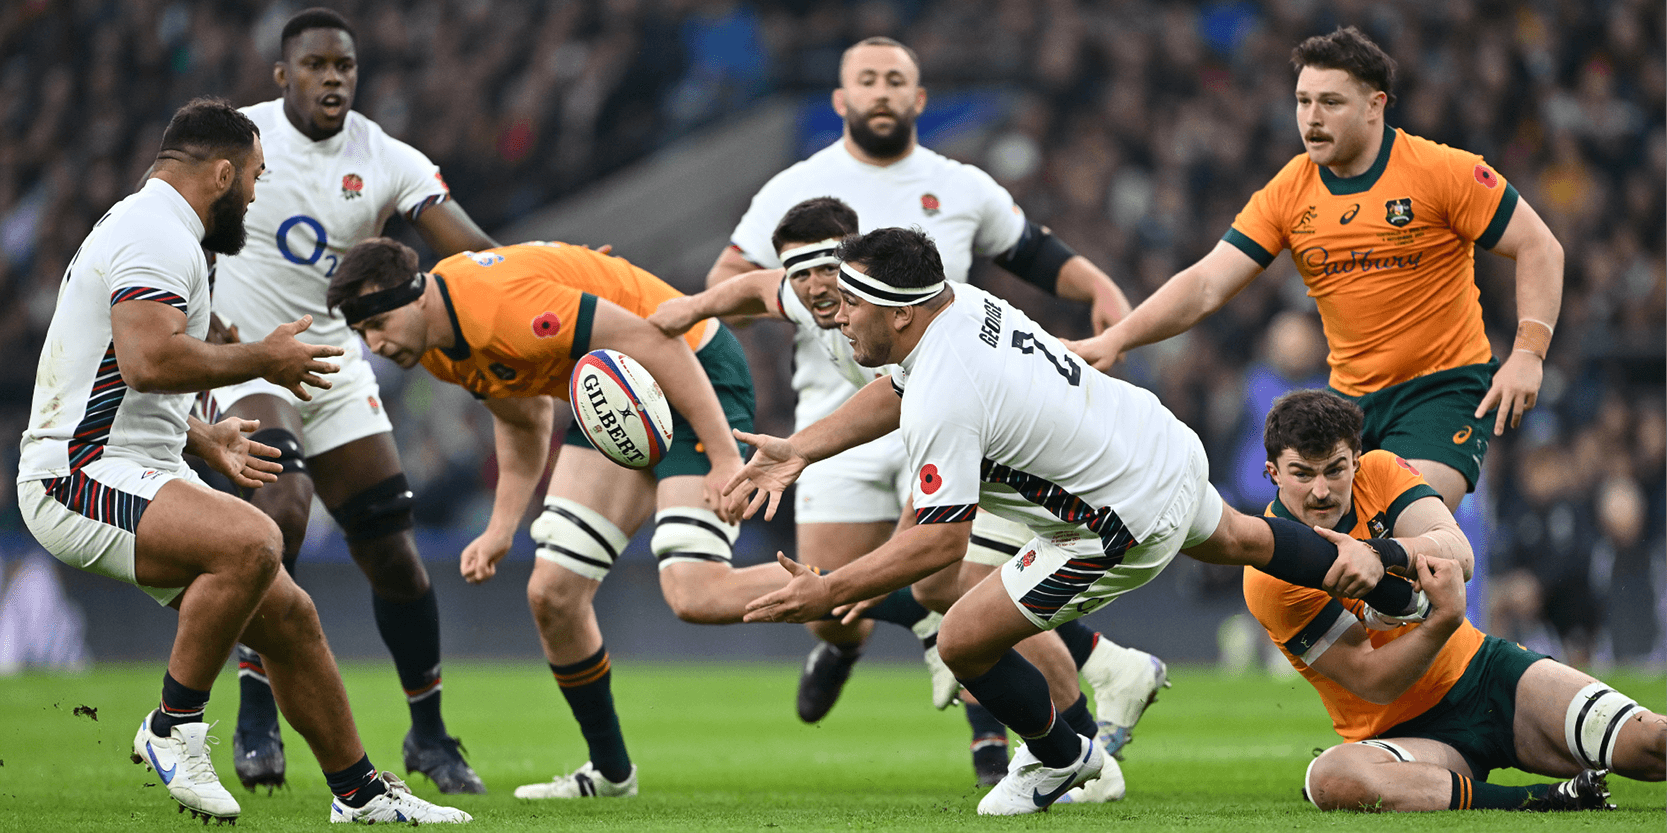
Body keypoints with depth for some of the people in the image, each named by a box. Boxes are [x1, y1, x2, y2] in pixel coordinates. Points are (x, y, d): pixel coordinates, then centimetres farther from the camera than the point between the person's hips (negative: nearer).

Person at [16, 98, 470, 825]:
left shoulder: (138, 227, 22)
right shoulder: (161, 238, -13)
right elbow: (149, 358, -28)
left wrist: (202, 439, 31)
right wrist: (263, 360, -15)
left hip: (134, 476, 11)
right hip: (79, 479, -11)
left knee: (287, 616, 9)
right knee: (250, 541, -33)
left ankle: (359, 792, 20)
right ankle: (174, 730, -20)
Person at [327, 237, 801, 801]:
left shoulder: (502, 302, -31)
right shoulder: (434, 344, -1)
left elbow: (655, 344, -30)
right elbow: (526, 417, 17)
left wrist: (725, 456, -30)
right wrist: (502, 528, 8)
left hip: (694, 374, -9)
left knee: (696, 595, -25)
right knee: (552, 594, 1)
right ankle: (610, 773, 17)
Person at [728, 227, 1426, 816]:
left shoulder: (943, 406, -31)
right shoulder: (958, 302, -6)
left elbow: (940, 542, -30)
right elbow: (897, 390, 12)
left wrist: (825, 594, -26)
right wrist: (800, 450, 5)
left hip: (1126, 527, -9)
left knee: (963, 642, -1)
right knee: (1229, 539, 39)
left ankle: (1060, 758, 24)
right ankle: (1370, 564, 62)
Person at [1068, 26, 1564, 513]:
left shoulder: (1440, 171, -11)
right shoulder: (1287, 194, -1)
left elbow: (1540, 248, -6)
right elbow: (1206, 286, -3)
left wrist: (1527, 354, -17)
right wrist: (1115, 339, -17)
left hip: (1447, 384, -5)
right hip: (1351, 397, 5)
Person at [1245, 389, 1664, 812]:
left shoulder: (1378, 471, -3)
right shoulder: (1270, 578, -17)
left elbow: (1459, 554, -21)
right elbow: (1374, 683, -21)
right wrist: (1445, 619, -38)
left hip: (1485, 669, 3)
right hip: (1406, 732, -3)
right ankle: (1544, 802, -40)